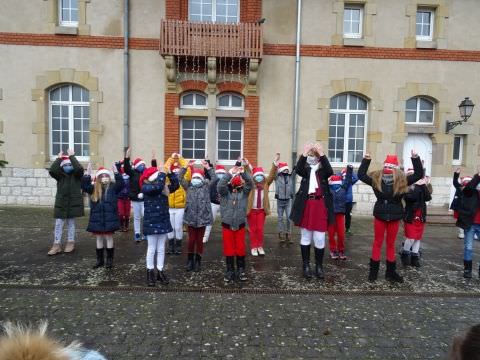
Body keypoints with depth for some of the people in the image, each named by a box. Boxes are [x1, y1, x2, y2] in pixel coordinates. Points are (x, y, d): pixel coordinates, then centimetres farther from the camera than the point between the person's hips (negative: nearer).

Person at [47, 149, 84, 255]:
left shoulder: (76, 175, -1)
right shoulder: (60, 175, 4)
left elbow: (79, 169, -23)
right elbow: (52, 171, -16)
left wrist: (72, 156, -16)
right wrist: (58, 158, -11)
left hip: (73, 202, -2)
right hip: (61, 202, 2)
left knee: (71, 223, 9)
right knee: (58, 224, 3)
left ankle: (70, 243, 20)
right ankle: (57, 245, 10)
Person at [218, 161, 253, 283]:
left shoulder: (244, 191, 0)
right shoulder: (225, 191, -3)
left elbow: (250, 184, -16)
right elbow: (220, 185, -24)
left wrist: (243, 173, -30)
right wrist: (229, 173, -33)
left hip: (240, 224, 1)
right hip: (227, 224, -1)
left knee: (240, 248, 8)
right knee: (228, 248, 7)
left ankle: (241, 270, 23)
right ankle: (230, 271, 20)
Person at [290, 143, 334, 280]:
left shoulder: (323, 169, 6)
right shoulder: (305, 169, 7)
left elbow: (330, 172, -16)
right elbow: (297, 169, -15)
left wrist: (322, 154, -21)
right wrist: (304, 153, -23)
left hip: (320, 206, -1)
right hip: (306, 205, 1)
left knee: (319, 238, 2)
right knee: (305, 237, 9)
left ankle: (319, 266, 18)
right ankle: (306, 266, 19)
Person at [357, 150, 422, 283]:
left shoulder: (402, 180, -5)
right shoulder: (376, 178, -4)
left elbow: (418, 174, -5)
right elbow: (361, 175, 2)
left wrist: (415, 159, -13)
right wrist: (366, 160, -5)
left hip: (394, 216, 0)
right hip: (380, 215, 0)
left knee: (391, 244, 13)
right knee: (377, 243, 9)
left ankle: (391, 272, 24)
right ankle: (373, 270, 18)